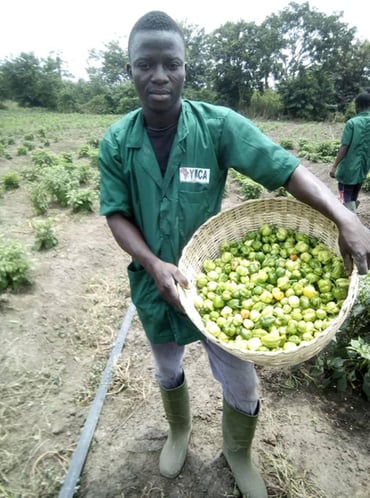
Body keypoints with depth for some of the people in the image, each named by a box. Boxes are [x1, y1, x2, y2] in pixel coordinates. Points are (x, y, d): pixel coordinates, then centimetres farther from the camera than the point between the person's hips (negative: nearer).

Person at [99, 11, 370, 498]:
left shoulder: (218, 125, -15)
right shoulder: (115, 142, -9)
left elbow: (286, 169, -21)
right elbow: (117, 214, -8)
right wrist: (153, 264, -23)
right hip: (154, 287, 2)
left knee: (241, 385, 12)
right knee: (168, 371, 26)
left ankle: (238, 454, 47)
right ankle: (179, 432, 60)